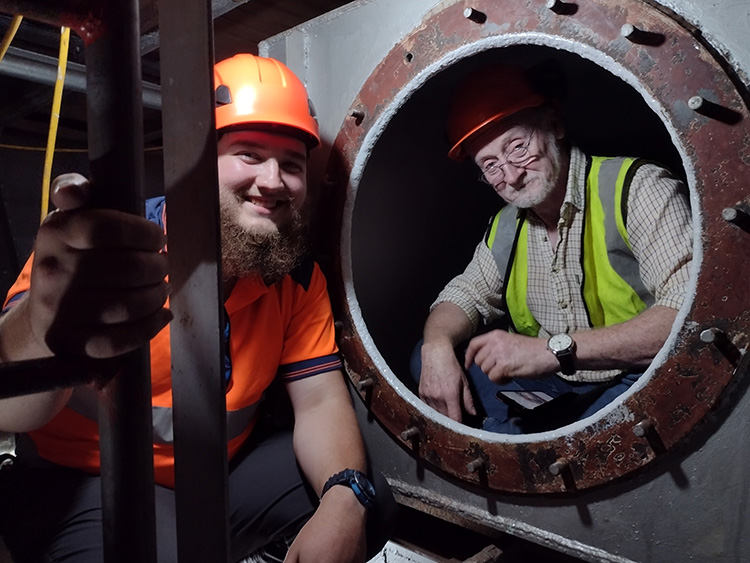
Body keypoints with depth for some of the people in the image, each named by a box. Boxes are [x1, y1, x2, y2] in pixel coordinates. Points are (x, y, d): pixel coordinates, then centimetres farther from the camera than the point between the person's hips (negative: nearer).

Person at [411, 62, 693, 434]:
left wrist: (555, 348, -31)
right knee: (427, 358, 0)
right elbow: (467, 293, 14)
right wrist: (437, 344, -10)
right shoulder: (506, 225, 7)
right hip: (547, 387, 7)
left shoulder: (635, 187, -14)